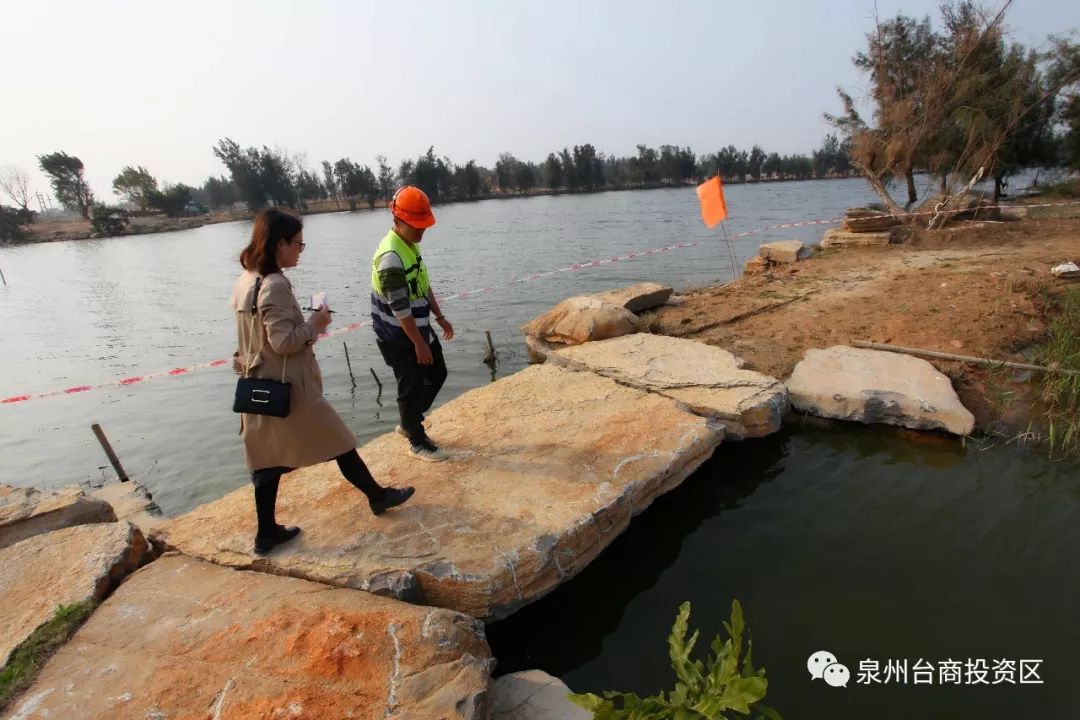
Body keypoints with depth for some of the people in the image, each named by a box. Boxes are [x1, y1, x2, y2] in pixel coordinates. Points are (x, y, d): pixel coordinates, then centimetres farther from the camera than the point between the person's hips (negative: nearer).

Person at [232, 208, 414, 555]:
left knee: (269, 459, 14)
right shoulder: (275, 285, -21)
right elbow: (283, 341, -25)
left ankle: (267, 532, 24)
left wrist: (306, 326, 12)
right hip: (290, 387, -9)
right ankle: (378, 496, 25)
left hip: (261, 388, 9)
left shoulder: (245, 282, 8)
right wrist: (315, 325, -11)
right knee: (337, 442, 8)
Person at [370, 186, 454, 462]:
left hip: (419, 329, 10)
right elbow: (400, 308, -26)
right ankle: (418, 442, 22)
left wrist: (440, 317, 15)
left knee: (437, 374, 18)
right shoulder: (391, 257, -26)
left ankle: (409, 423, 35)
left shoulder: (411, 244, 5)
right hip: (400, 338, -10)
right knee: (411, 389, 3)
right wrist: (419, 344, -21)